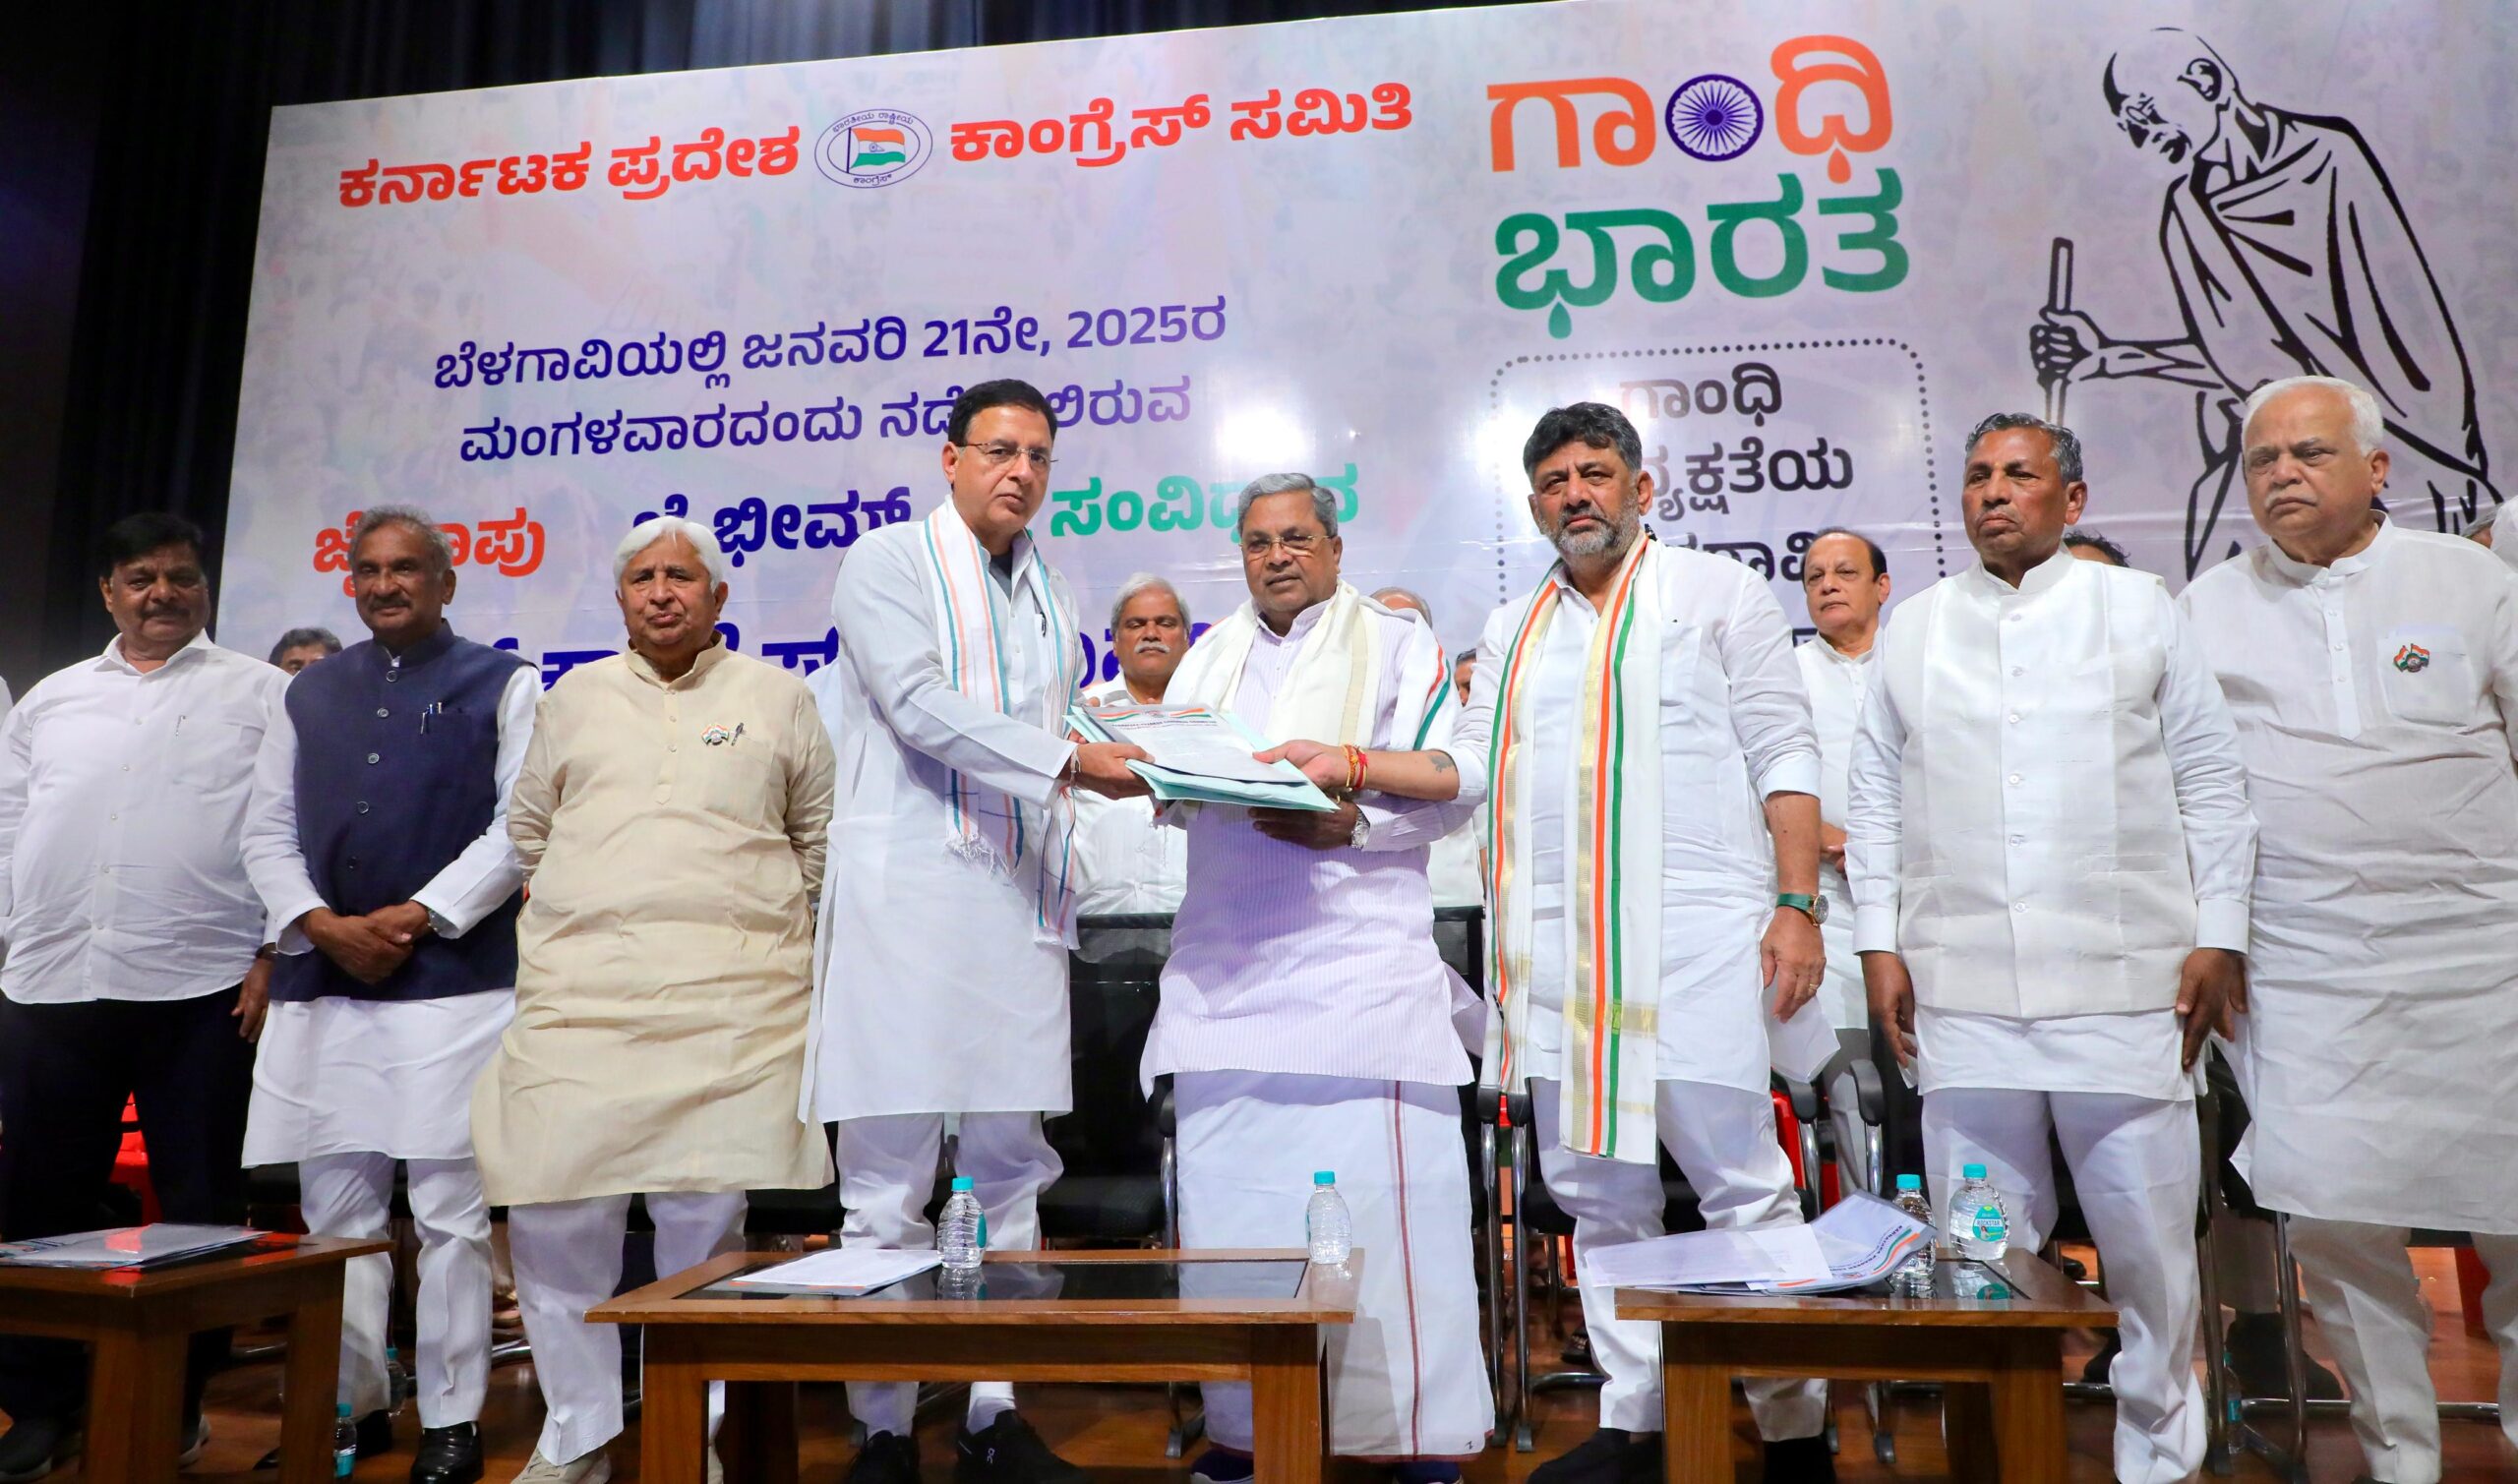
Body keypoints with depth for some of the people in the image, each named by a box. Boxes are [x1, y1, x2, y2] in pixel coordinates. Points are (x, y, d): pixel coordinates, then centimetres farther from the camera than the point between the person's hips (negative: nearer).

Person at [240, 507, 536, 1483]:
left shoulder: (502, 685, 4)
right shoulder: (308, 696, 18)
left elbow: (522, 824, -5)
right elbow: (266, 831, 13)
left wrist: (419, 916, -12)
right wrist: (321, 924, -3)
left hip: (455, 981, -5)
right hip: (321, 981, 5)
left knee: (450, 1212, -1)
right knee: (336, 1210, 11)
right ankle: (350, 1404, 25)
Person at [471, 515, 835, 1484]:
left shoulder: (776, 697, 10)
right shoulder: (574, 698, 16)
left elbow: (822, 838, 13)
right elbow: (528, 830, 24)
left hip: (729, 995, -2)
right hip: (579, 993, 2)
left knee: (705, 1218, -2)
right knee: (552, 1214, -1)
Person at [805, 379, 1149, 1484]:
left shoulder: (1050, 588, 20)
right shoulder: (887, 562, 2)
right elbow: (920, 708, -11)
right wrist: (1068, 760, -17)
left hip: (1019, 901, 6)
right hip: (908, 894, -5)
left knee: (1010, 1174, 8)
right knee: (889, 1184, -1)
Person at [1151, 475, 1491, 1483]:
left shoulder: (1396, 641, 8)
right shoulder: (1213, 654, 21)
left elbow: (1454, 783, -1)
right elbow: (1171, 792, 16)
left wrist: (1350, 769, -15)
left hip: (1357, 960, -4)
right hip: (1227, 964, 4)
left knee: (1378, 1193, -8)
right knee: (1230, 1197, 4)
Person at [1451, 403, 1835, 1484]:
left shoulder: (1717, 591, 7)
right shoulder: (1514, 631, 20)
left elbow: (1784, 756, 2)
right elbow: (1474, 766, 11)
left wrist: (1798, 906, -8)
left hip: (1693, 936, -4)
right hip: (1558, 948, 5)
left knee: (1742, 1183, -3)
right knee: (1597, 1191, 10)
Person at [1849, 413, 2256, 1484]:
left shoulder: (2138, 607, 9)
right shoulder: (1914, 628, 12)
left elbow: (2210, 782, 7)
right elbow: (1875, 793, 11)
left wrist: (2220, 934, 1)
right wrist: (1879, 941, 4)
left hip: (2125, 981, -1)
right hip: (1961, 988, 1)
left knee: (2150, 1242, 4)